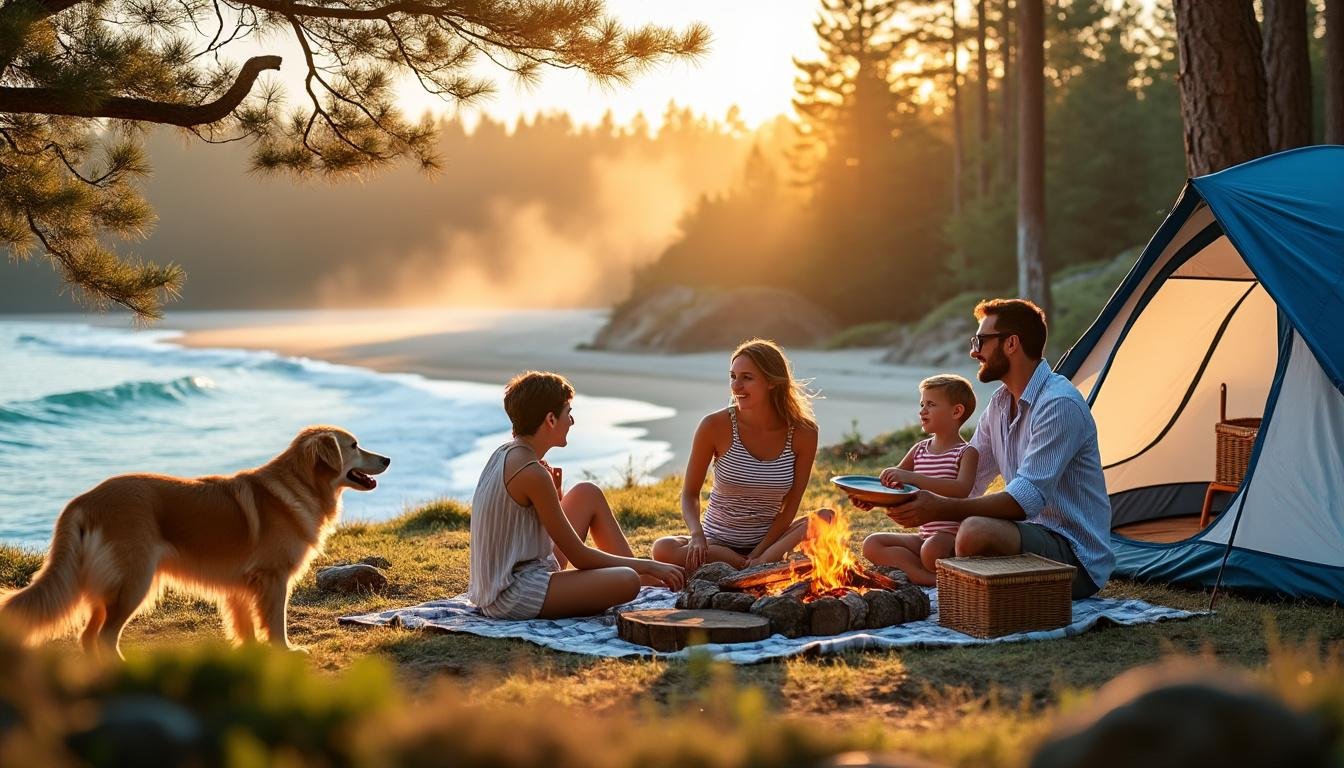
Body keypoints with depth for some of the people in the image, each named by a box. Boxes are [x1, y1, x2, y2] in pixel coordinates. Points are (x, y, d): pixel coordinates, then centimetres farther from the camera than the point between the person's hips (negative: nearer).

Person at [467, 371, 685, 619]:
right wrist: (649, 566, -8)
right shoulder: (531, 473, -21)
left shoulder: (503, 454, 7)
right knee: (627, 582, -28)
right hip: (512, 597, -11)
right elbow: (579, 557, -15)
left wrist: (553, 493, 1)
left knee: (588, 494, 18)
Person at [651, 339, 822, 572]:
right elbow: (690, 493, -2)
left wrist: (758, 555, -15)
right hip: (716, 543, 0)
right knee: (663, 549, -32)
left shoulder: (803, 433, -8)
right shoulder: (716, 426, -10)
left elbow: (790, 506, -3)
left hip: (768, 542, 0)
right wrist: (697, 534, -22)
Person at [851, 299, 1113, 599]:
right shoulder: (1000, 403, 11)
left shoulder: (1059, 403, -19)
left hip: (1077, 557, -10)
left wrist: (941, 509, -33)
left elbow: (1028, 498, -28)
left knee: (975, 532, -32)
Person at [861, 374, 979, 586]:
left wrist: (911, 477, -33)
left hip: (952, 536, -8)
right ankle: (932, 578, -24)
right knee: (871, 545, -12)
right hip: (923, 536, 8)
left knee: (931, 549, -39)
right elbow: (891, 483, 19)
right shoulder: (919, 449, 13)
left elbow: (962, 489, -26)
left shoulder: (967, 453, -6)